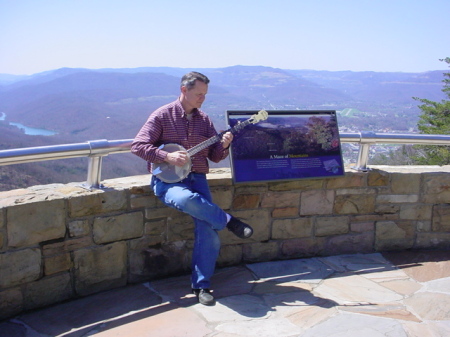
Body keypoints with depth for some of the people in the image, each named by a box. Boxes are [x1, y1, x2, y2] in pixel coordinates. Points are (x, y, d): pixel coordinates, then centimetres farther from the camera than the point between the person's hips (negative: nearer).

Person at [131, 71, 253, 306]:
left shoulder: (204, 119, 11)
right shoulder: (162, 115, -2)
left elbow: (215, 156, 12)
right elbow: (137, 145, -7)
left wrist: (223, 145, -10)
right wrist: (167, 157, -18)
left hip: (197, 178, 4)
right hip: (167, 180, -4)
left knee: (208, 232, -15)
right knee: (187, 199, -40)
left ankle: (201, 285, 0)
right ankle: (228, 221, -17)